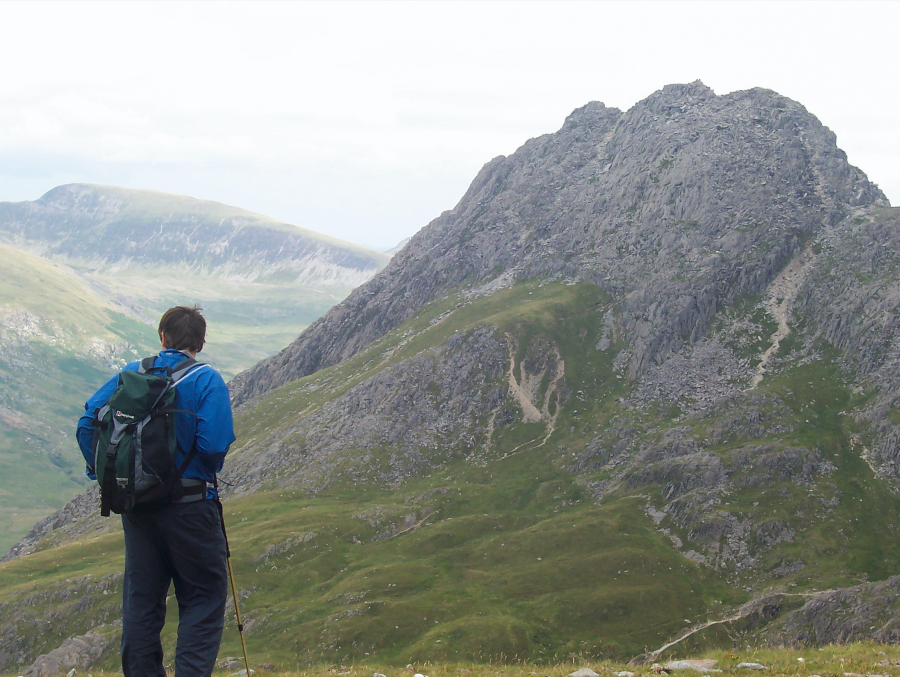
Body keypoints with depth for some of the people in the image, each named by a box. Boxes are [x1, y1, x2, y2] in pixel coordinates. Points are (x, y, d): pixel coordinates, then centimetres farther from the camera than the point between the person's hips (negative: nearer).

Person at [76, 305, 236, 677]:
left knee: (141, 598, 13)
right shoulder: (206, 380, -7)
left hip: (136, 503, 4)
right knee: (204, 597, 4)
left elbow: (87, 423, -2)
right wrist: (211, 468, 4)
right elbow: (214, 446, -18)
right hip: (189, 505, -4)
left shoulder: (130, 375, 4)